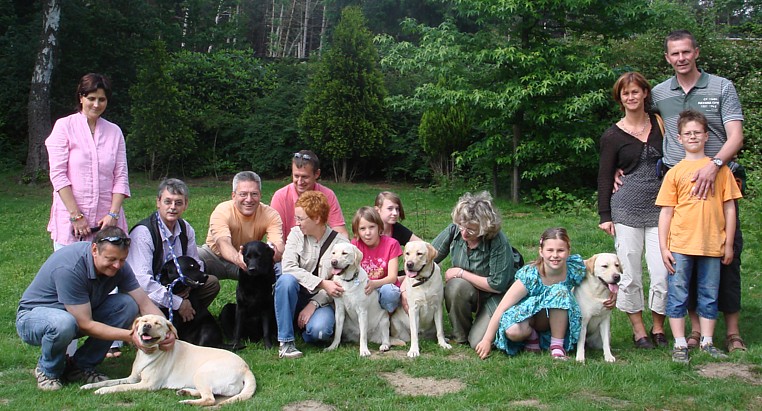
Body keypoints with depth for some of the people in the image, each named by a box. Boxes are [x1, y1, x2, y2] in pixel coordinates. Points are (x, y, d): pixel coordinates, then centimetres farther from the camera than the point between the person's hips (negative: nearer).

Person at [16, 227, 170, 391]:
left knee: (127, 305, -16)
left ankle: (81, 366, -4)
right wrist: (130, 335, -35)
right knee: (64, 323, -41)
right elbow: (86, 325, -32)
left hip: (81, 314, 6)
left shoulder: (119, 266, -14)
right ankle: (48, 370, -7)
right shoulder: (68, 268, -34)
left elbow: (145, 303, -12)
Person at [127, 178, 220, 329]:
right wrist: (178, 303, -26)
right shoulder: (142, 233, -21)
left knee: (212, 283, -8)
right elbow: (142, 280, -28)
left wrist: (187, 285, -12)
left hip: (175, 289, 7)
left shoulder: (185, 229, 1)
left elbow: (196, 264, 12)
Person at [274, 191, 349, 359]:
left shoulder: (340, 242, -7)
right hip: (297, 296, 2)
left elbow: (339, 283, -9)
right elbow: (288, 267, -17)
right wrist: (323, 283, -26)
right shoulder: (296, 234, -2)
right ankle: (286, 342, -23)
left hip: (322, 301, -2)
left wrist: (314, 304, -18)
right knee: (286, 280, -32)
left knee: (319, 330, -34)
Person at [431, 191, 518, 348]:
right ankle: (460, 337, -7)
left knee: (479, 343, -20)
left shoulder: (499, 242, -26)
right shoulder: (454, 231, -14)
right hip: (466, 293, 4)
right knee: (456, 286, -32)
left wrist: (461, 273, -20)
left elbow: (498, 285, -22)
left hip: (495, 296, -4)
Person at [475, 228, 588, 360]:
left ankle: (557, 345, -17)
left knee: (560, 291, -30)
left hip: (556, 318, 2)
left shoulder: (574, 269, -21)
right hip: (527, 314, -2)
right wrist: (487, 340, -23)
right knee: (513, 331, -36)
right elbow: (502, 308, -24)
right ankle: (531, 335, 0)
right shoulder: (530, 276, -27)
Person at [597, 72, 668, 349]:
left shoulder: (660, 124, 10)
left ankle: (658, 328, 15)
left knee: (663, 272, -4)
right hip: (626, 209, -2)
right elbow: (604, 177, 4)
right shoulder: (613, 136, 3)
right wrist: (604, 215, -1)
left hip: (660, 208, 2)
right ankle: (638, 330, 15)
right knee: (630, 273, 0)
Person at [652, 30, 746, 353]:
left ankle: (733, 330, 8)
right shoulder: (658, 93, 10)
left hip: (718, 181, -2)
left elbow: (736, 136, -7)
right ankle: (696, 327, 12)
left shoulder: (722, 88, 3)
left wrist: (715, 164, -24)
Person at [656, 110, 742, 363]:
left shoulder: (719, 168, 6)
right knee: (678, 295, 2)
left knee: (709, 296, 10)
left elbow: (729, 208, 7)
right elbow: (666, 212, 3)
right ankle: (680, 345, 10)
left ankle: (707, 343, 21)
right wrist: (663, 248, -2)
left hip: (712, 245, 1)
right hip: (680, 245, -1)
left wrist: (728, 244, 4)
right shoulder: (675, 172, 4)